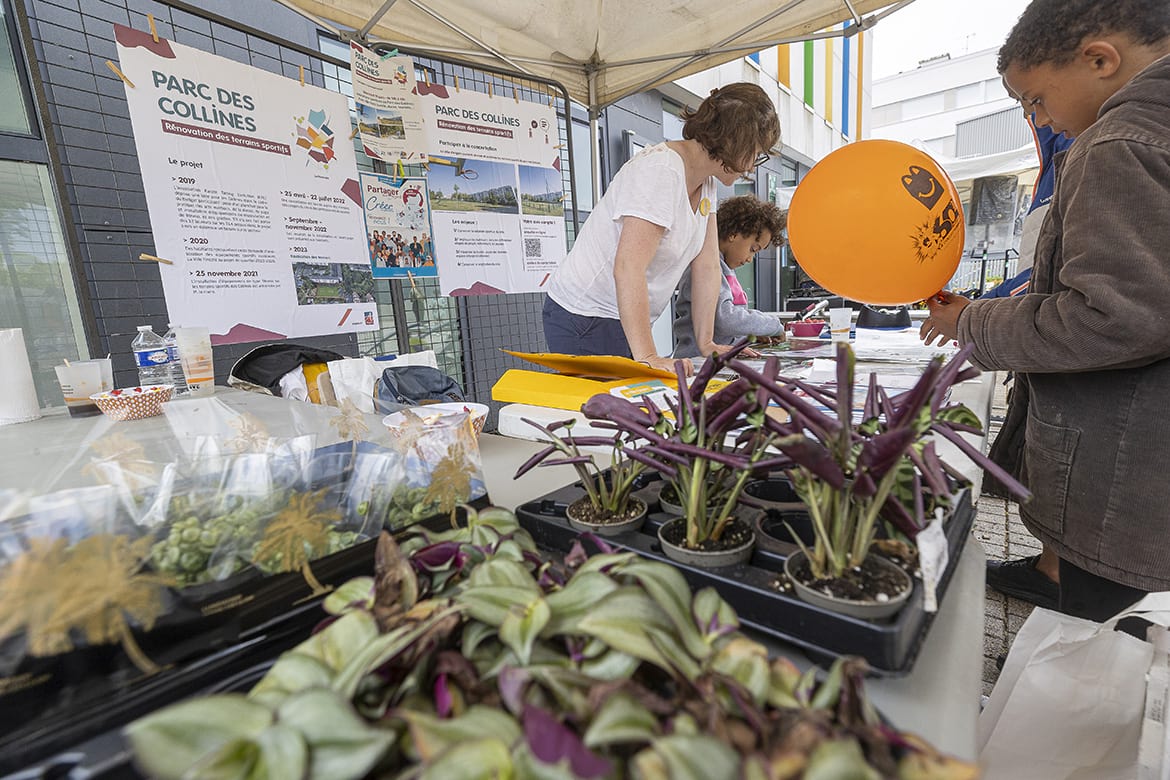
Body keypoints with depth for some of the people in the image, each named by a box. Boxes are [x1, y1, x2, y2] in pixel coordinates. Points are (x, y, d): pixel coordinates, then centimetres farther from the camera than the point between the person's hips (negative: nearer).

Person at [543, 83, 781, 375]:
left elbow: (707, 267, 4)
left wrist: (706, 343, 1)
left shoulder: (706, 181, 7)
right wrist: (647, 356, -34)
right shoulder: (661, 172, -21)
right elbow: (628, 268, -31)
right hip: (584, 322, -8)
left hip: (625, 322, 8)